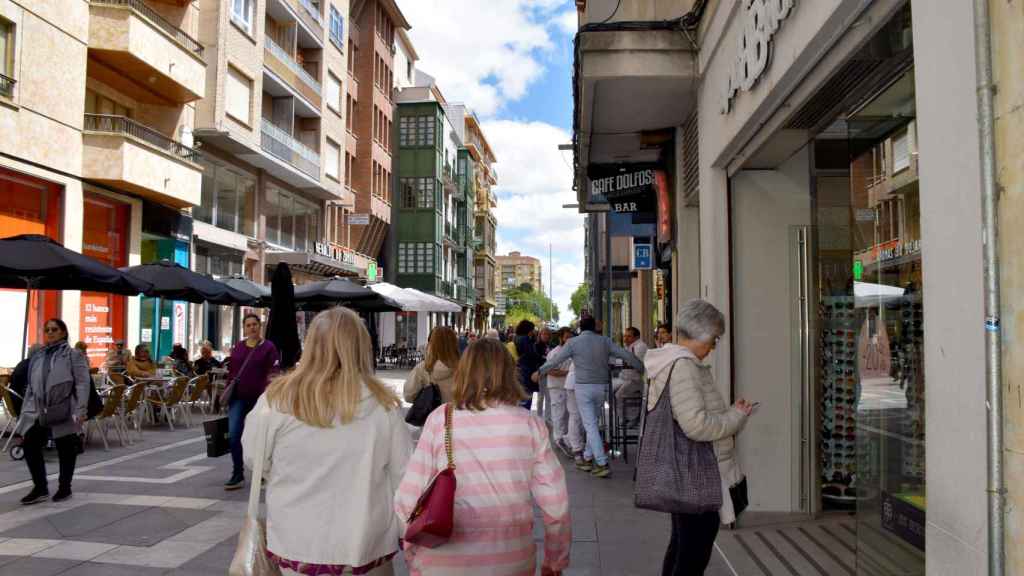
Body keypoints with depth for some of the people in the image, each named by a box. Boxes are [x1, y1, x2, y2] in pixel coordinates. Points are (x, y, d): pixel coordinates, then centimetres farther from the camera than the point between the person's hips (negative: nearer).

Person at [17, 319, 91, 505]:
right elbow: (31, 386, 19)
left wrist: (80, 410, -18)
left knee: (65, 450, 5)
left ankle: (64, 487, 20)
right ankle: (40, 488, 9)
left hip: (63, 412, -5)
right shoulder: (37, 357, 16)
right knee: (30, 444, -4)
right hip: (38, 411, 5)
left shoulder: (73, 355, -2)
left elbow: (83, 383, -9)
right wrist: (25, 411, 14)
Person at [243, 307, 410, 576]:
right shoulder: (383, 405, -13)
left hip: (295, 544, 0)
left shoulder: (277, 399, -13)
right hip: (367, 546, 0)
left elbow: (255, 460, 1)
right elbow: (403, 476, -5)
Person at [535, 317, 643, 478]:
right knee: (593, 424, 16)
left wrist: (539, 372, 16)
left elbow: (555, 360, 2)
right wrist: (644, 369, 17)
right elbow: (627, 356, 4)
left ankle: (602, 464, -6)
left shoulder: (573, 342, -4)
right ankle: (588, 459, 23)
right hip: (602, 386, 4)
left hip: (584, 387, -3)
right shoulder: (605, 341, 3)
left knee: (590, 426, -1)